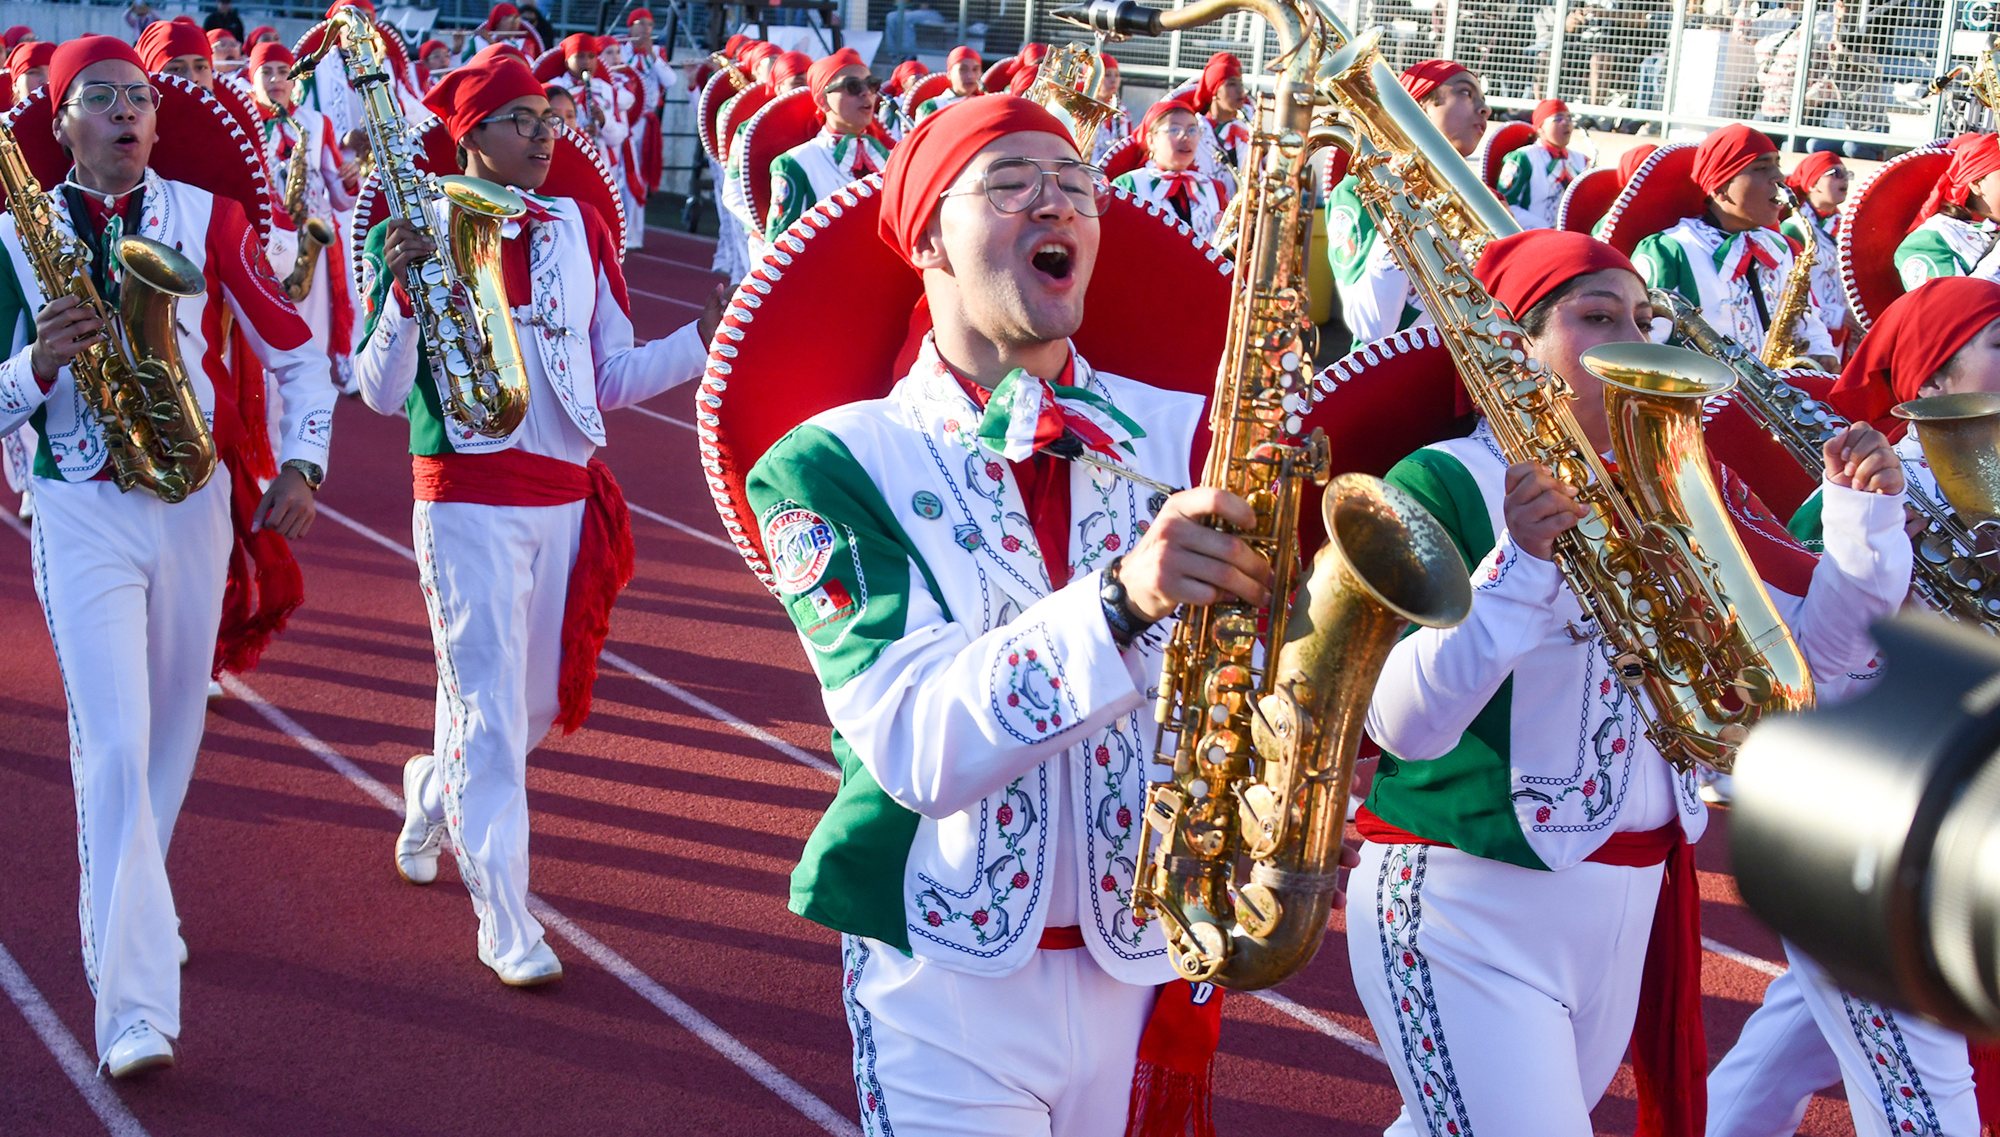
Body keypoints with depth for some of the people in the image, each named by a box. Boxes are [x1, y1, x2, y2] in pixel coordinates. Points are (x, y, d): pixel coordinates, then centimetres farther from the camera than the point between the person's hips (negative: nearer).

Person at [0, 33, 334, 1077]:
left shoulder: (208, 216, 2)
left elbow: (297, 350, 7)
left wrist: (301, 464, -4)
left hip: (198, 502, 3)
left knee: (173, 730, 15)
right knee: (114, 745, -12)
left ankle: (125, 914, 41)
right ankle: (134, 1008, -13)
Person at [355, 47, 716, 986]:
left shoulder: (579, 227, 6)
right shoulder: (420, 230, -6)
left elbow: (612, 378, 9)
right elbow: (381, 393, -10)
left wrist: (709, 337, -3)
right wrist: (403, 291, -25)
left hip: (566, 496, 5)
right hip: (469, 498, -5)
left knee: (540, 703, 16)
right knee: (490, 708, -4)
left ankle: (434, 790, 46)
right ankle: (506, 926, 4)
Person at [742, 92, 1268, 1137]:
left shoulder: (1185, 438, -1)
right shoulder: (839, 463, -8)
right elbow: (913, 742, -21)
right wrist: (1118, 600, -35)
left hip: (1151, 968, 3)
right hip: (950, 985, -3)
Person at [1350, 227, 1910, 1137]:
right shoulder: (1441, 484, -11)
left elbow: (1814, 655, 10)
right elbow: (1403, 722, -22)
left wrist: (1865, 519, -5)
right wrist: (1520, 559, -32)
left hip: (1629, 900, 6)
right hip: (1469, 909, -6)